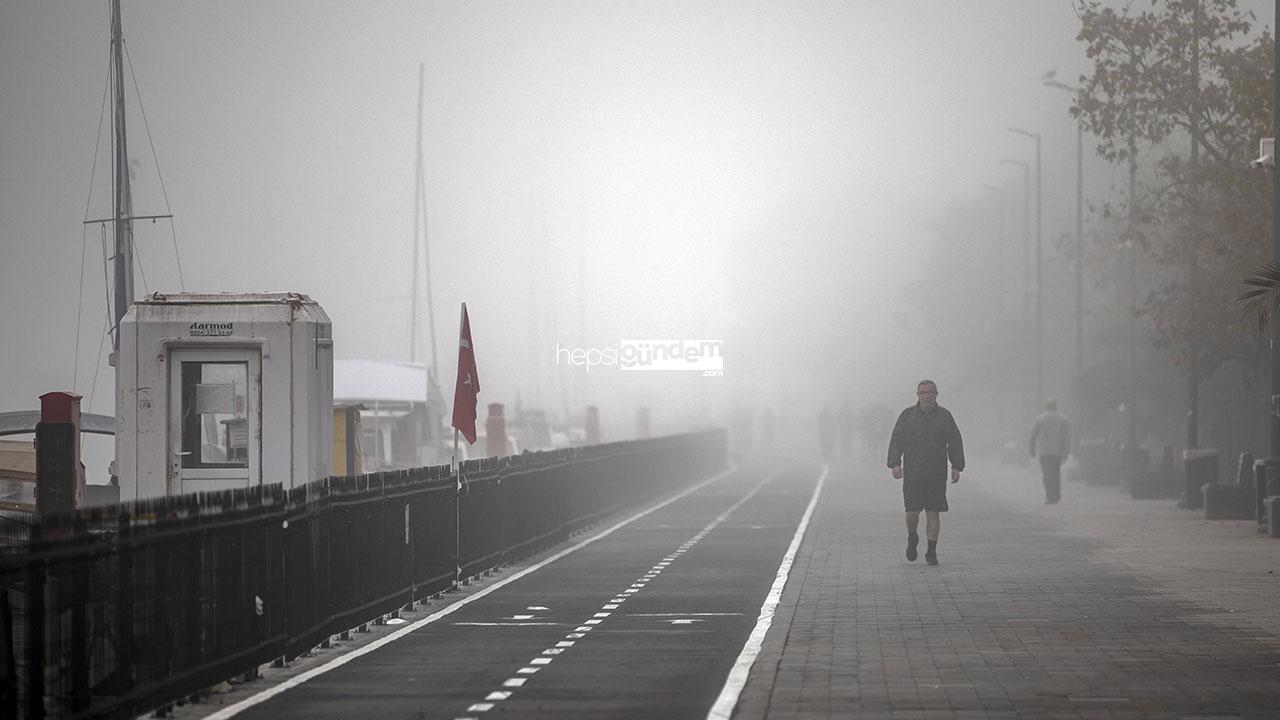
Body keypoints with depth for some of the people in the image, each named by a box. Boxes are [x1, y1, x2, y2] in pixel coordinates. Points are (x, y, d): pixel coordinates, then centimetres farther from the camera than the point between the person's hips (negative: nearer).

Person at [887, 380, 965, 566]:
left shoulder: (945, 416, 8)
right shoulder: (907, 415, 6)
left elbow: (955, 443, 9)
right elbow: (896, 441, 2)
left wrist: (956, 467, 1)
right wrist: (895, 464, -10)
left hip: (937, 474, 0)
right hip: (912, 474, 0)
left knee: (933, 513, -2)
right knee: (912, 512, -4)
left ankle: (931, 551, 4)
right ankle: (912, 539, 25)